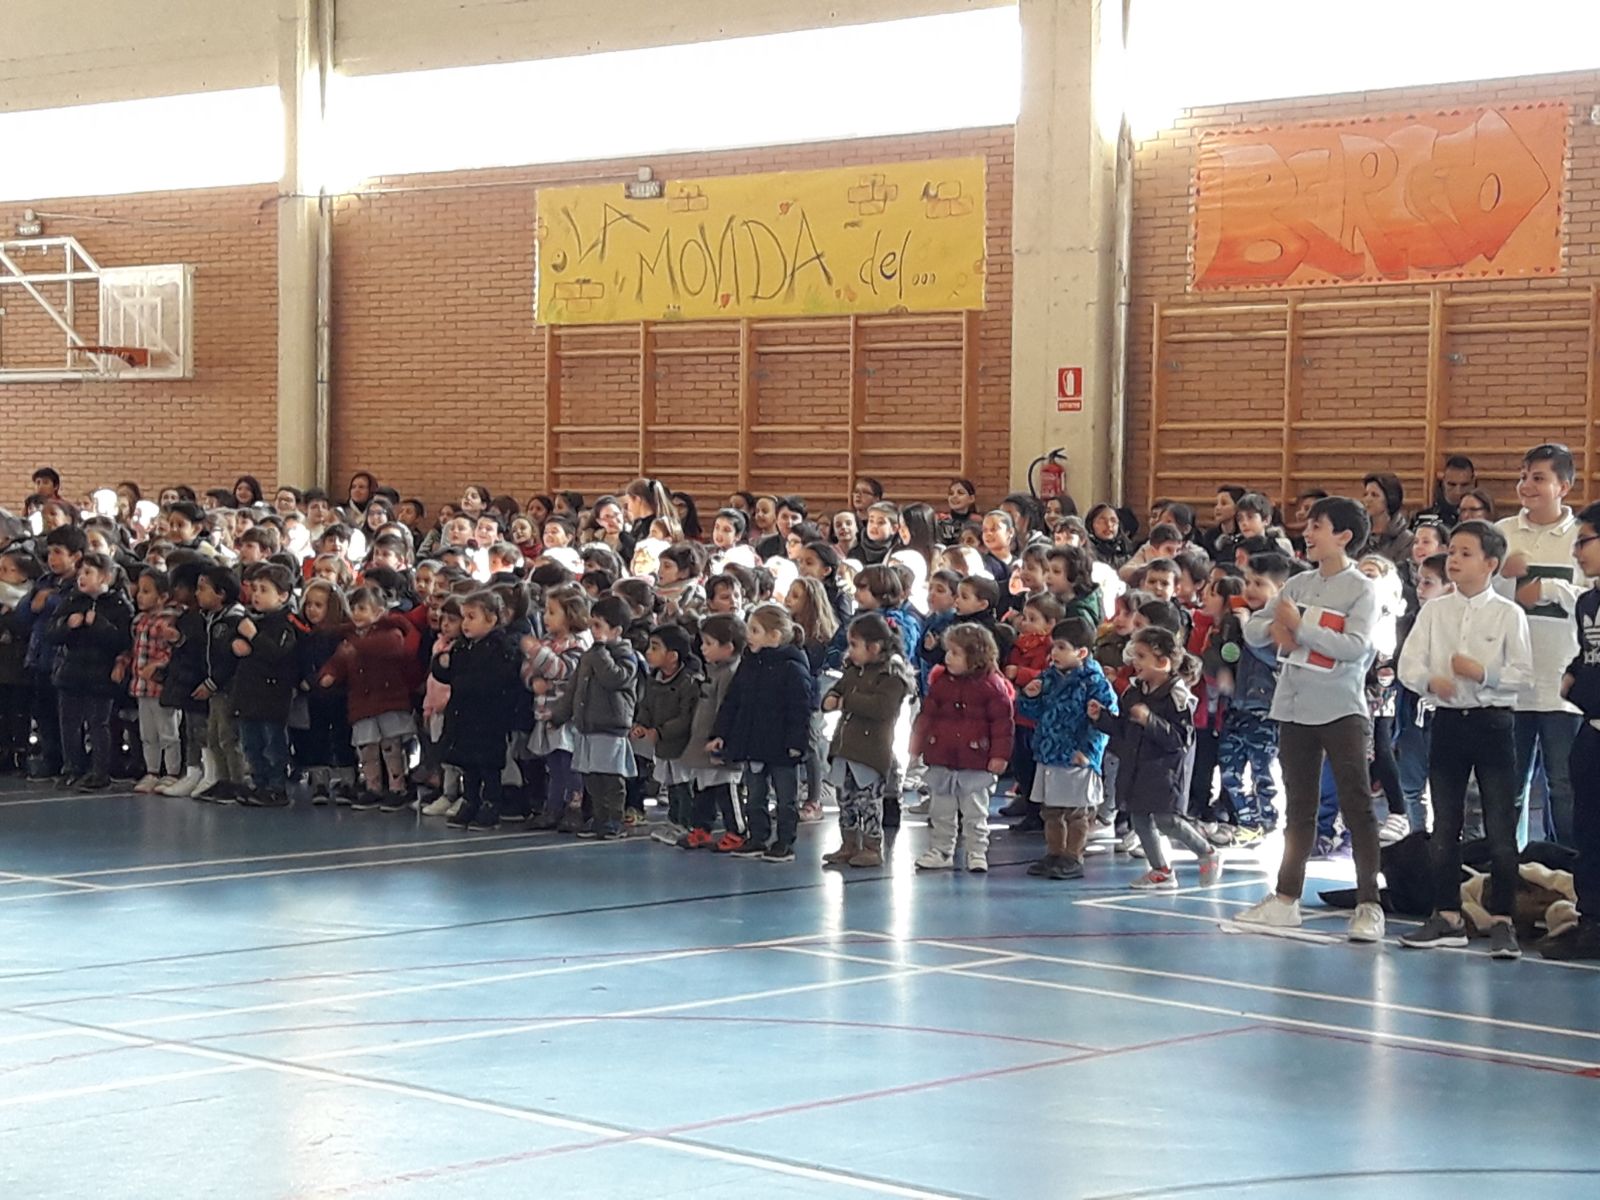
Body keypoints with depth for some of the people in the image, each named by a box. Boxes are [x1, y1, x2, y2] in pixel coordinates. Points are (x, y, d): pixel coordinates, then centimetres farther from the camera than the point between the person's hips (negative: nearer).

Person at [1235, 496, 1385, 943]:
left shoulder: (1361, 590, -7)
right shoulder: (1298, 584, 10)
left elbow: (1355, 646, -21)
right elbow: (1252, 628, 13)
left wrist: (1300, 624, -19)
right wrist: (1275, 629, -9)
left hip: (1342, 710, -6)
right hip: (1295, 708, 6)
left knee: (1357, 805, -6)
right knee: (1299, 807, 13)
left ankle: (1368, 905, -5)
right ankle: (1286, 898, 19)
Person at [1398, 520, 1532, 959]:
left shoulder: (1508, 614, -3)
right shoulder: (1434, 611, 6)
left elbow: (1523, 676, -7)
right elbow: (1408, 663, 1)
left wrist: (1482, 673, -19)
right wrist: (1431, 681, -18)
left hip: (1493, 722, -4)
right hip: (1448, 720, 4)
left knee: (1500, 828, -3)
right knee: (1444, 827, 9)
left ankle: (1501, 922, 3)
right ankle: (1447, 918, 18)